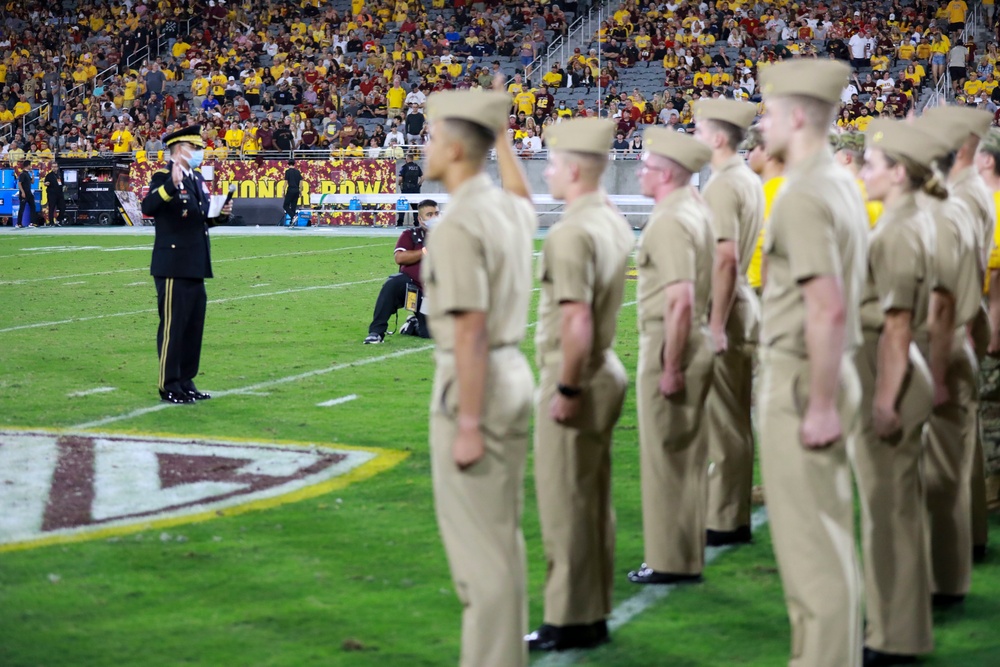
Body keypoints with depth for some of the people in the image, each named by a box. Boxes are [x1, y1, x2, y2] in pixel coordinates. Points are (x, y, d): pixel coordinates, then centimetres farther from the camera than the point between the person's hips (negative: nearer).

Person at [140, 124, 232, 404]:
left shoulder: (197, 179, 14)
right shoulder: (163, 177, -11)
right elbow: (148, 208, -29)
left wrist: (220, 213, 3)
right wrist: (172, 184, -42)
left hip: (195, 267, 9)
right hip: (173, 268, -9)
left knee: (194, 326, 12)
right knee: (172, 326, -3)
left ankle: (186, 382, 21)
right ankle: (169, 386, 4)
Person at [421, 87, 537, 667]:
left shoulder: (459, 224, -19)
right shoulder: (512, 208, 7)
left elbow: (470, 331, -22)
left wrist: (467, 424, -21)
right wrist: (501, 133, 35)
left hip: (473, 382, -9)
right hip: (515, 372, 9)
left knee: (477, 539, -4)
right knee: (504, 533, 16)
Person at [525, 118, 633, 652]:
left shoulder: (572, 233, -20)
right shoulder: (615, 223, 9)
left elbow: (577, 318, -27)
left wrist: (566, 389, -21)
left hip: (573, 377, -9)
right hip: (605, 370, 9)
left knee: (565, 504, -1)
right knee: (593, 500, 15)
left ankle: (568, 622, 5)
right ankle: (594, 615, 22)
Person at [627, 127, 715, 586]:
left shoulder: (668, 221, -18)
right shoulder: (698, 210, 12)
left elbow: (680, 299, -25)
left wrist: (670, 367, -22)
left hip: (669, 345, -10)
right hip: (697, 341, 10)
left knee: (664, 457, -2)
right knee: (689, 457, 14)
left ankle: (669, 561, 3)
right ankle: (689, 556, 21)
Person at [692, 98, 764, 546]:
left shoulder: (721, 186, -17)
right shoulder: (750, 181, 12)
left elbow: (726, 259, -24)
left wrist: (716, 325, -23)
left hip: (723, 308, -10)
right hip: (744, 304, 10)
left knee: (722, 418, -4)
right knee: (736, 417, 14)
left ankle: (724, 523, 1)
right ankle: (732, 513, 22)